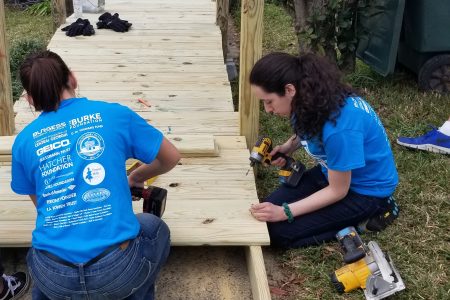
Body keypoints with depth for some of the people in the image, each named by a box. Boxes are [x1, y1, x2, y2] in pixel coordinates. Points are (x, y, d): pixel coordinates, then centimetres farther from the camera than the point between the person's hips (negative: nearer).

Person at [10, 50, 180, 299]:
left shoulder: (24, 141, 4)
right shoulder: (114, 114, -1)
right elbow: (171, 157, 12)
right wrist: (136, 178, 32)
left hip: (55, 280, 3)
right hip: (118, 272, -2)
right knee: (155, 229, 31)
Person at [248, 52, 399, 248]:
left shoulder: (339, 126, -36)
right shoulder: (310, 98, -12)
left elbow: (337, 191, -23)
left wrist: (285, 212, -22)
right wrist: (288, 147, -6)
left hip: (366, 189, -8)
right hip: (334, 171, 8)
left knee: (277, 233, -14)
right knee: (268, 213, 0)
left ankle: (362, 217, -2)